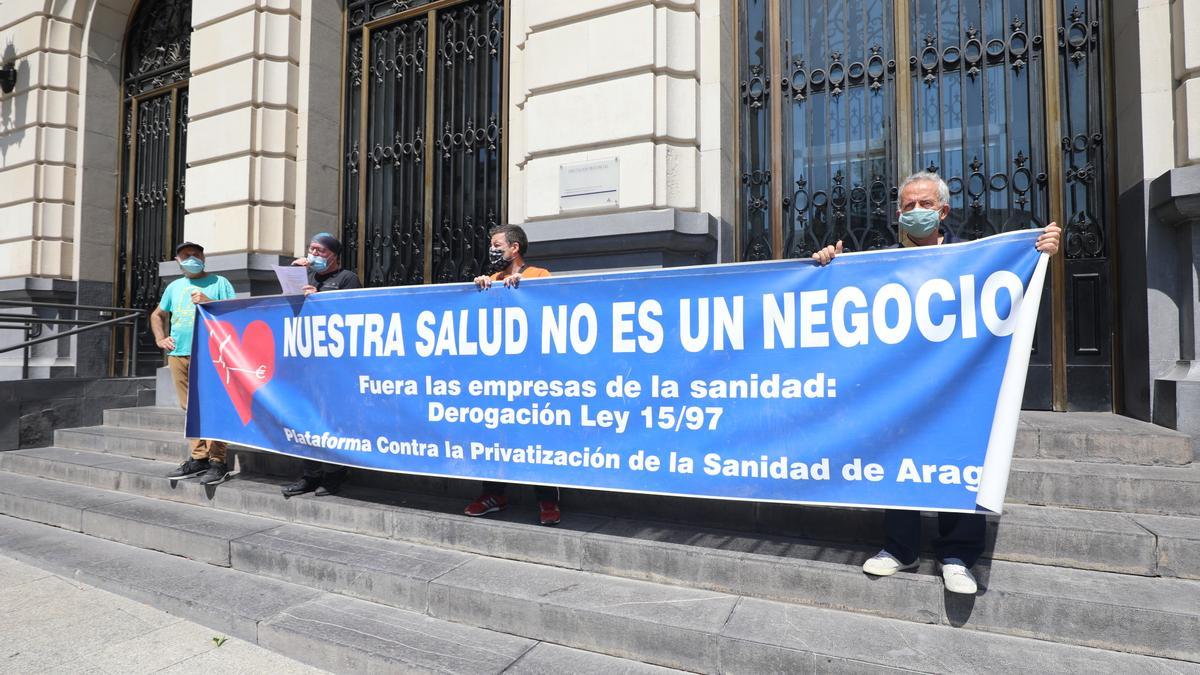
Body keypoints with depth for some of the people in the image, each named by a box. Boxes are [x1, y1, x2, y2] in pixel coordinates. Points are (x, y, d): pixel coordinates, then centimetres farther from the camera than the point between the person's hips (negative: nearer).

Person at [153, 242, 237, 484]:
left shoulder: (218, 282, 7)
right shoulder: (174, 287, 22)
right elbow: (157, 315, 34)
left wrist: (209, 302, -13)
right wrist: (160, 338, 19)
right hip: (178, 354, 6)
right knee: (190, 409, 7)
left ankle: (217, 462, -8)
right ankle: (199, 458, 13)